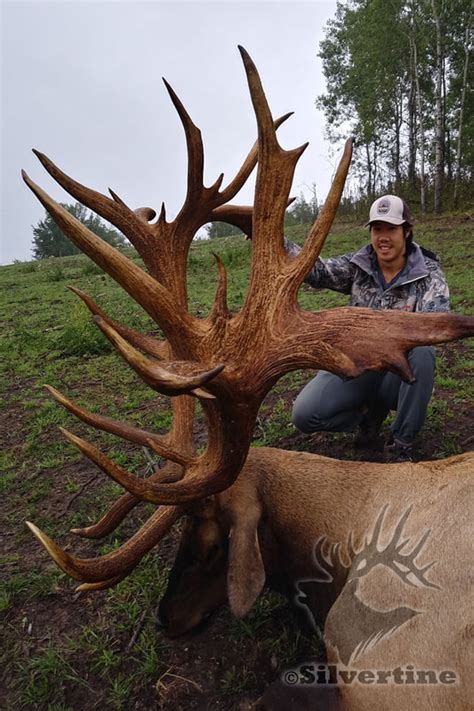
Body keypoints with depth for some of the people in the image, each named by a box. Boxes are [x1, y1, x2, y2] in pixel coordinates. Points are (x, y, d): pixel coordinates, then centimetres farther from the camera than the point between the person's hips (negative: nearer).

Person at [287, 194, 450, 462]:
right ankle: (370, 410, 12)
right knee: (304, 415, -18)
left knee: (421, 351, -37)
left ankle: (401, 444, -16)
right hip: (356, 365, 2)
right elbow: (318, 271, -15)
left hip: (401, 372, -2)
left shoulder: (428, 273, -9)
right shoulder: (358, 265, 0)